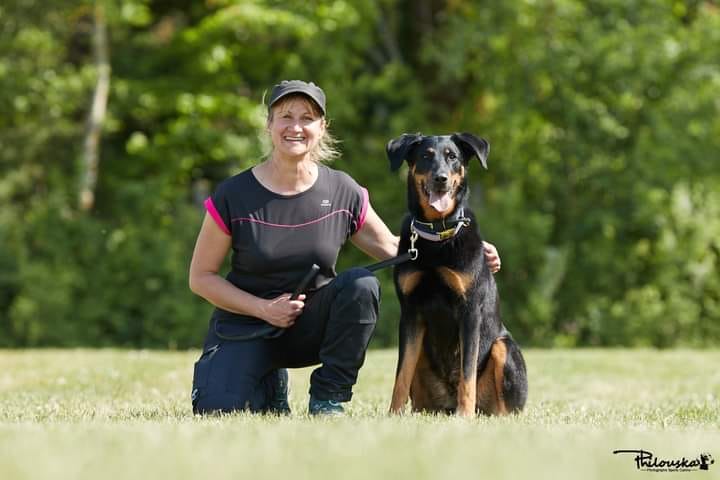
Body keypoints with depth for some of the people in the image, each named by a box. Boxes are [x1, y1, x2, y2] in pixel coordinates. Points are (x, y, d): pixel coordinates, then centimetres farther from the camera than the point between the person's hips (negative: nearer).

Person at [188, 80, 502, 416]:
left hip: (312, 324, 2)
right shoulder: (233, 197, -12)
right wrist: (263, 309, -16)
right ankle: (269, 385, 11)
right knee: (219, 413, -27)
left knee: (361, 284, -29)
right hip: (246, 328, -2)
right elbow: (201, 277, -5)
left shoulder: (343, 193, -5)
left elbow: (390, 247, 7)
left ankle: (328, 399, -12)